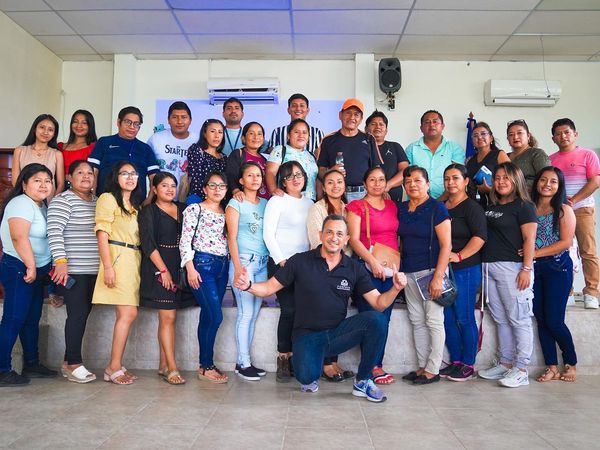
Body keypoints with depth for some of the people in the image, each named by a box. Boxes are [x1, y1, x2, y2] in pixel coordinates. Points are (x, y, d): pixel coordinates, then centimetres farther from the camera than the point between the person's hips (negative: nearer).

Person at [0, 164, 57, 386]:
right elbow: (19, 237, -23)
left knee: (32, 319, 15)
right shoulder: (22, 203, -13)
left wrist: (41, 269, 15)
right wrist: (30, 266, -21)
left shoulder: (42, 206, 15)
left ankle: (31, 364, 25)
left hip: (37, 270, 9)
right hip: (19, 269, -9)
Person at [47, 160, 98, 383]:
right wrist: (60, 260, -22)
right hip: (73, 270, -7)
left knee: (82, 314, 10)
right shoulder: (63, 200, -5)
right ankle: (74, 364, 5)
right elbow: (54, 232, -14)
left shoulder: (97, 200, 16)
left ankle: (68, 362, 20)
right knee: (78, 314, -7)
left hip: (94, 270, 7)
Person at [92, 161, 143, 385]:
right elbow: (102, 234, -9)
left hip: (134, 260, 7)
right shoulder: (108, 198, -1)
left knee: (125, 315, 5)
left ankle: (115, 366, 11)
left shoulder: (136, 204, 22)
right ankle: (114, 367, -3)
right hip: (118, 259, -7)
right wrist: (108, 266, -17)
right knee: (128, 314, -12)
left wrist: (139, 264, 9)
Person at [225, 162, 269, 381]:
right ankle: (243, 363, 5)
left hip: (263, 263, 5)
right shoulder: (235, 204, 1)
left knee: (254, 313, 6)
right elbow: (232, 237, -5)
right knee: (246, 313, -5)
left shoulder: (265, 204, 16)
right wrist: (238, 267, -13)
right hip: (244, 261, -5)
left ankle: (245, 361, 14)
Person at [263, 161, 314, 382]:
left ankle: (294, 356, 8)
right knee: (289, 309, -11)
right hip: (281, 262, -5)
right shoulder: (277, 201, 0)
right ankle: (283, 359, 3)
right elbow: (268, 234, -6)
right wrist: (281, 260, -11)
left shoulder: (309, 203, 17)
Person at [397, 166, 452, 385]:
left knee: (434, 321, 0)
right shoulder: (402, 209, 10)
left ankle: (432, 370, 10)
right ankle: (422, 366, 21)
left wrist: (438, 276, -18)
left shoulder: (436, 208, -8)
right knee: (417, 321, 11)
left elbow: (446, 245, -12)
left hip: (431, 270, -6)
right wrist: (398, 268, 7)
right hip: (409, 272, 6)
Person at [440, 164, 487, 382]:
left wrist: (459, 256, -23)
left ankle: (468, 364, 13)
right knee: (448, 318, 10)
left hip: (465, 270, -7)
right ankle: (455, 361, 22)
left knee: (464, 319, 0)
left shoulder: (471, 207, -5)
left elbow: (480, 236, -17)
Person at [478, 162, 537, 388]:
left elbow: (529, 239, -9)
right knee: (500, 319, 12)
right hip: (489, 267, 7)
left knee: (519, 319, -2)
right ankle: (505, 363, 21)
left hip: (513, 267, -7)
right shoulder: (490, 207, 17)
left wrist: (527, 268, -16)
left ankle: (520, 370, 4)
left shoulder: (523, 206, -2)